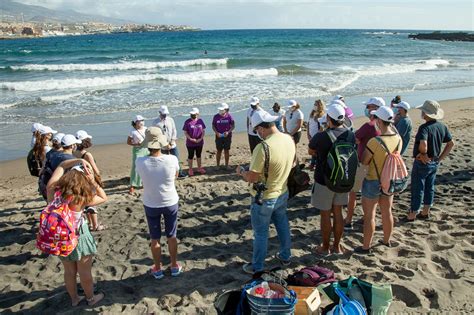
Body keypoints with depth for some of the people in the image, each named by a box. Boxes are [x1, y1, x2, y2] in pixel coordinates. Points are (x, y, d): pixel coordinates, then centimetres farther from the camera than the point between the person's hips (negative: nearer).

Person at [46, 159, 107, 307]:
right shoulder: (82, 197, -24)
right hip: (78, 237, -5)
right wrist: (93, 181, -16)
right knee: (85, 272, 16)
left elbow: (61, 166, 2)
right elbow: (104, 198, -8)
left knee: (69, 271, 23)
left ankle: (74, 299, 41)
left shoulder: (52, 189, -13)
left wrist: (78, 160, -8)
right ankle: (91, 298, 35)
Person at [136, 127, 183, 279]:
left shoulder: (140, 162, -21)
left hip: (151, 205, 0)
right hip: (170, 203, 0)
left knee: (155, 238, 18)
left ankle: (158, 269, 31)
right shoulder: (172, 160, -22)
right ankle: (174, 266, 34)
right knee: (171, 236, 19)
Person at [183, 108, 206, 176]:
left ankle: (199, 168, 30)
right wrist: (191, 139, -18)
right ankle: (190, 170, 19)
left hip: (199, 142, 3)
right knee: (190, 156, 7)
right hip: (190, 143, -3)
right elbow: (185, 132, -7)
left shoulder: (200, 121, 0)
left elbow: (203, 131, 3)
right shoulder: (187, 122, -9)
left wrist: (200, 138, -10)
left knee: (198, 155, 16)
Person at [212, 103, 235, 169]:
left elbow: (233, 125, -1)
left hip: (227, 136, 0)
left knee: (226, 151, 8)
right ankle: (218, 165, 16)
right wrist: (217, 133, -14)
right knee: (219, 151, 6)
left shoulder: (229, 116, -7)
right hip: (219, 136, 0)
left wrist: (228, 132, -16)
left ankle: (227, 165, 19)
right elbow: (213, 126, 2)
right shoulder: (216, 116, -5)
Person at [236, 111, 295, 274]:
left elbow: (252, 178, -26)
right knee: (283, 225, 26)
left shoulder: (263, 147, -31)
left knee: (261, 233, 12)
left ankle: (257, 266, 29)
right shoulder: (289, 140, -7)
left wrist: (241, 171, -7)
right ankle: (285, 256, 44)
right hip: (282, 193, 7)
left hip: (264, 198, -7)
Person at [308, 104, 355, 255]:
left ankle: (325, 247, 22)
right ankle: (337, 246, 28)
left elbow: (311, 152, -2)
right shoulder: (351, 135, -6)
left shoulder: (321, 137, -21)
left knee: (325, 214, 9)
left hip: (324, 181, -5)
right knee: (338, 213, 16)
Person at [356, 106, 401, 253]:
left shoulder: (374, 141, -28)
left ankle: (366, 247, 20)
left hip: (373, 182, -6)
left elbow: (364, 161, -16)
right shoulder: (398, 139, -8)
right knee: (387, 212, 22)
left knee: (369, 215, 8)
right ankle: (387, 241, 40)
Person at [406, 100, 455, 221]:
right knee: (429, 188, 18)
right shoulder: (442, 127, 1)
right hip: (434, 163, 7)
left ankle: (412, 215, 14)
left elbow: (423, 145, -39)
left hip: (422, 163, -7)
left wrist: (424, 155, -20)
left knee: (417, 190, 4)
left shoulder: (424, 128, -24)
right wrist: (440, 158, 9)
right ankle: (425, 213, 30)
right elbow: (451, 144, 10)